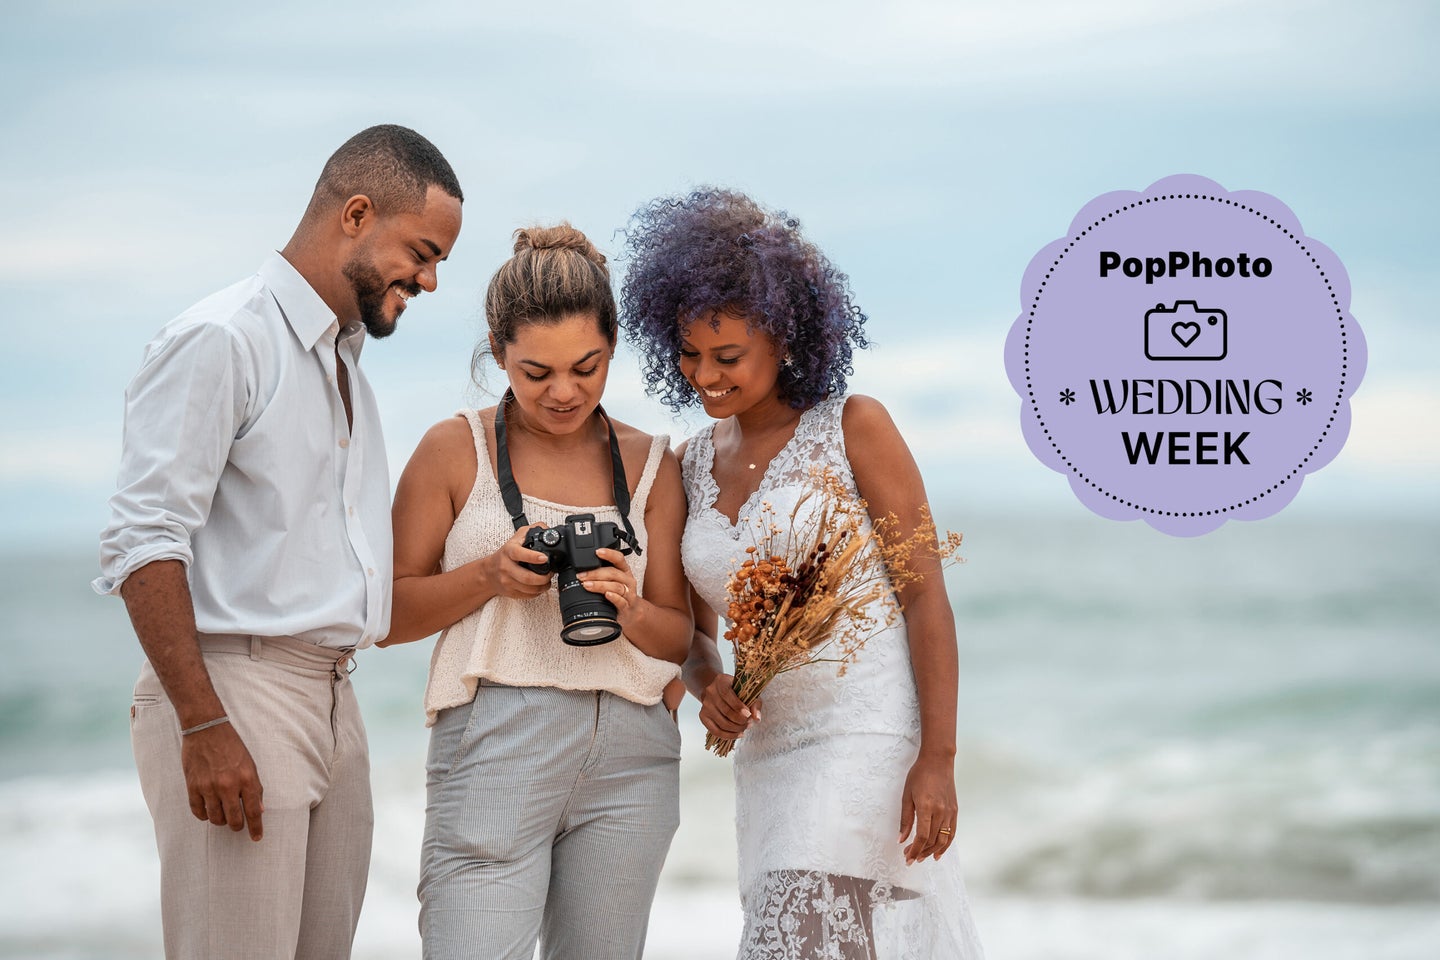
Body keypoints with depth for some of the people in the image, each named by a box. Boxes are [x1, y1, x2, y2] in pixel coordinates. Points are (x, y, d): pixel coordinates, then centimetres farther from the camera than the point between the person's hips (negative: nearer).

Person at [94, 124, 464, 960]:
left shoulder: (345, 360, 21)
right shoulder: (221, 341, -8)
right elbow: (144, 542, -15)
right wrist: (204, 727, -21)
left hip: (333, 700, 9)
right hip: (235, 692, -9)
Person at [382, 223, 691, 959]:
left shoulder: (650, 464, 12)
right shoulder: (456, 450, 4)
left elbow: (679, 640, 11)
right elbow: (387, 615, 4)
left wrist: (628, 610, -11)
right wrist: (488, 576, -12)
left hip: (627, 756, 3)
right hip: (492, 751, -3)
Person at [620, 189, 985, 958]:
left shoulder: (855, 427, -5)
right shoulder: (690, 468, 11)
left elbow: (925, 592, -8)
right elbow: (694, 631, 18)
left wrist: (938, 759, -15)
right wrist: (708, 689, -6)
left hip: (872, 740, -6)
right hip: (770, 758, 6)